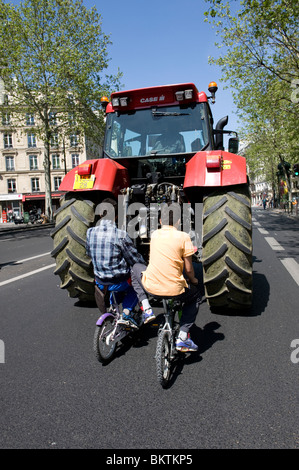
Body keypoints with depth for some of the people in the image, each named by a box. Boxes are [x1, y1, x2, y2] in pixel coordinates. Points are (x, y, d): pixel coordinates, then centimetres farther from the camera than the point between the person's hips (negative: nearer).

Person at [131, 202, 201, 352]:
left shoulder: (154, 234, 7)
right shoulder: (183, 237, -4)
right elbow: (188, 269, -1)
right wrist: (193, 280, 20)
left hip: (151, 288, 2)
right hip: (175, 291, -2)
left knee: (136, 267, 32)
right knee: (196, 296, 31)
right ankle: (182, 338, 19)